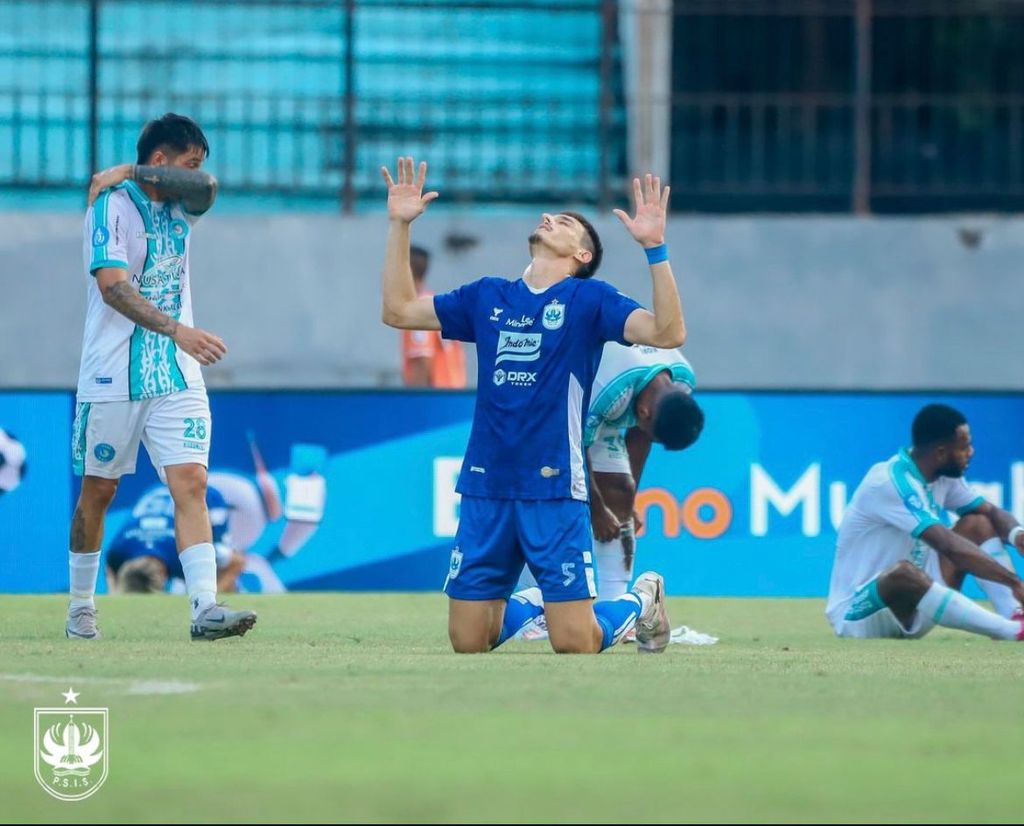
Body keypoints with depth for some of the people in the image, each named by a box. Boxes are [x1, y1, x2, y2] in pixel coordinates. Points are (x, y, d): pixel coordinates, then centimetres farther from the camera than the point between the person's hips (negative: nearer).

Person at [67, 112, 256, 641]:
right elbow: (113, 286, -24)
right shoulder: (111, 206, -11)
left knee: (191, 483, -11)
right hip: (113, 378, -4)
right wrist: (177, 330, -35)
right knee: (98, 492, 9)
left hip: (177, 379, 4)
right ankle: (81, 606, 24)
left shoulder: (180, 208, 9)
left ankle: (205, 607, -21)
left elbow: (207, 186, -14)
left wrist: (133, 172, -15)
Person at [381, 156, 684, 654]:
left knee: (574, 643, -8)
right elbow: (398, 310, 18)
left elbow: (668, 333, -13)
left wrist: (655, 247, -22)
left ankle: (640, 603, 24)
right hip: (485, 488, 4)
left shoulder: (588, 299, 1)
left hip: (553, 489, -4)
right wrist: (399, 226, 13)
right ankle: (530, 608, 33)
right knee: (468, 641, 3)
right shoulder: (488, 296, 14)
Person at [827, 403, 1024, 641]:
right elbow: (948, 546, -34)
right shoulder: (892, 483, -25)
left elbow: (992, 513, 7)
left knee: (978, 523, 1)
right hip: (856, 615, -9)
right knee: (903, 573, -40)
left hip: (911, 616, 9)